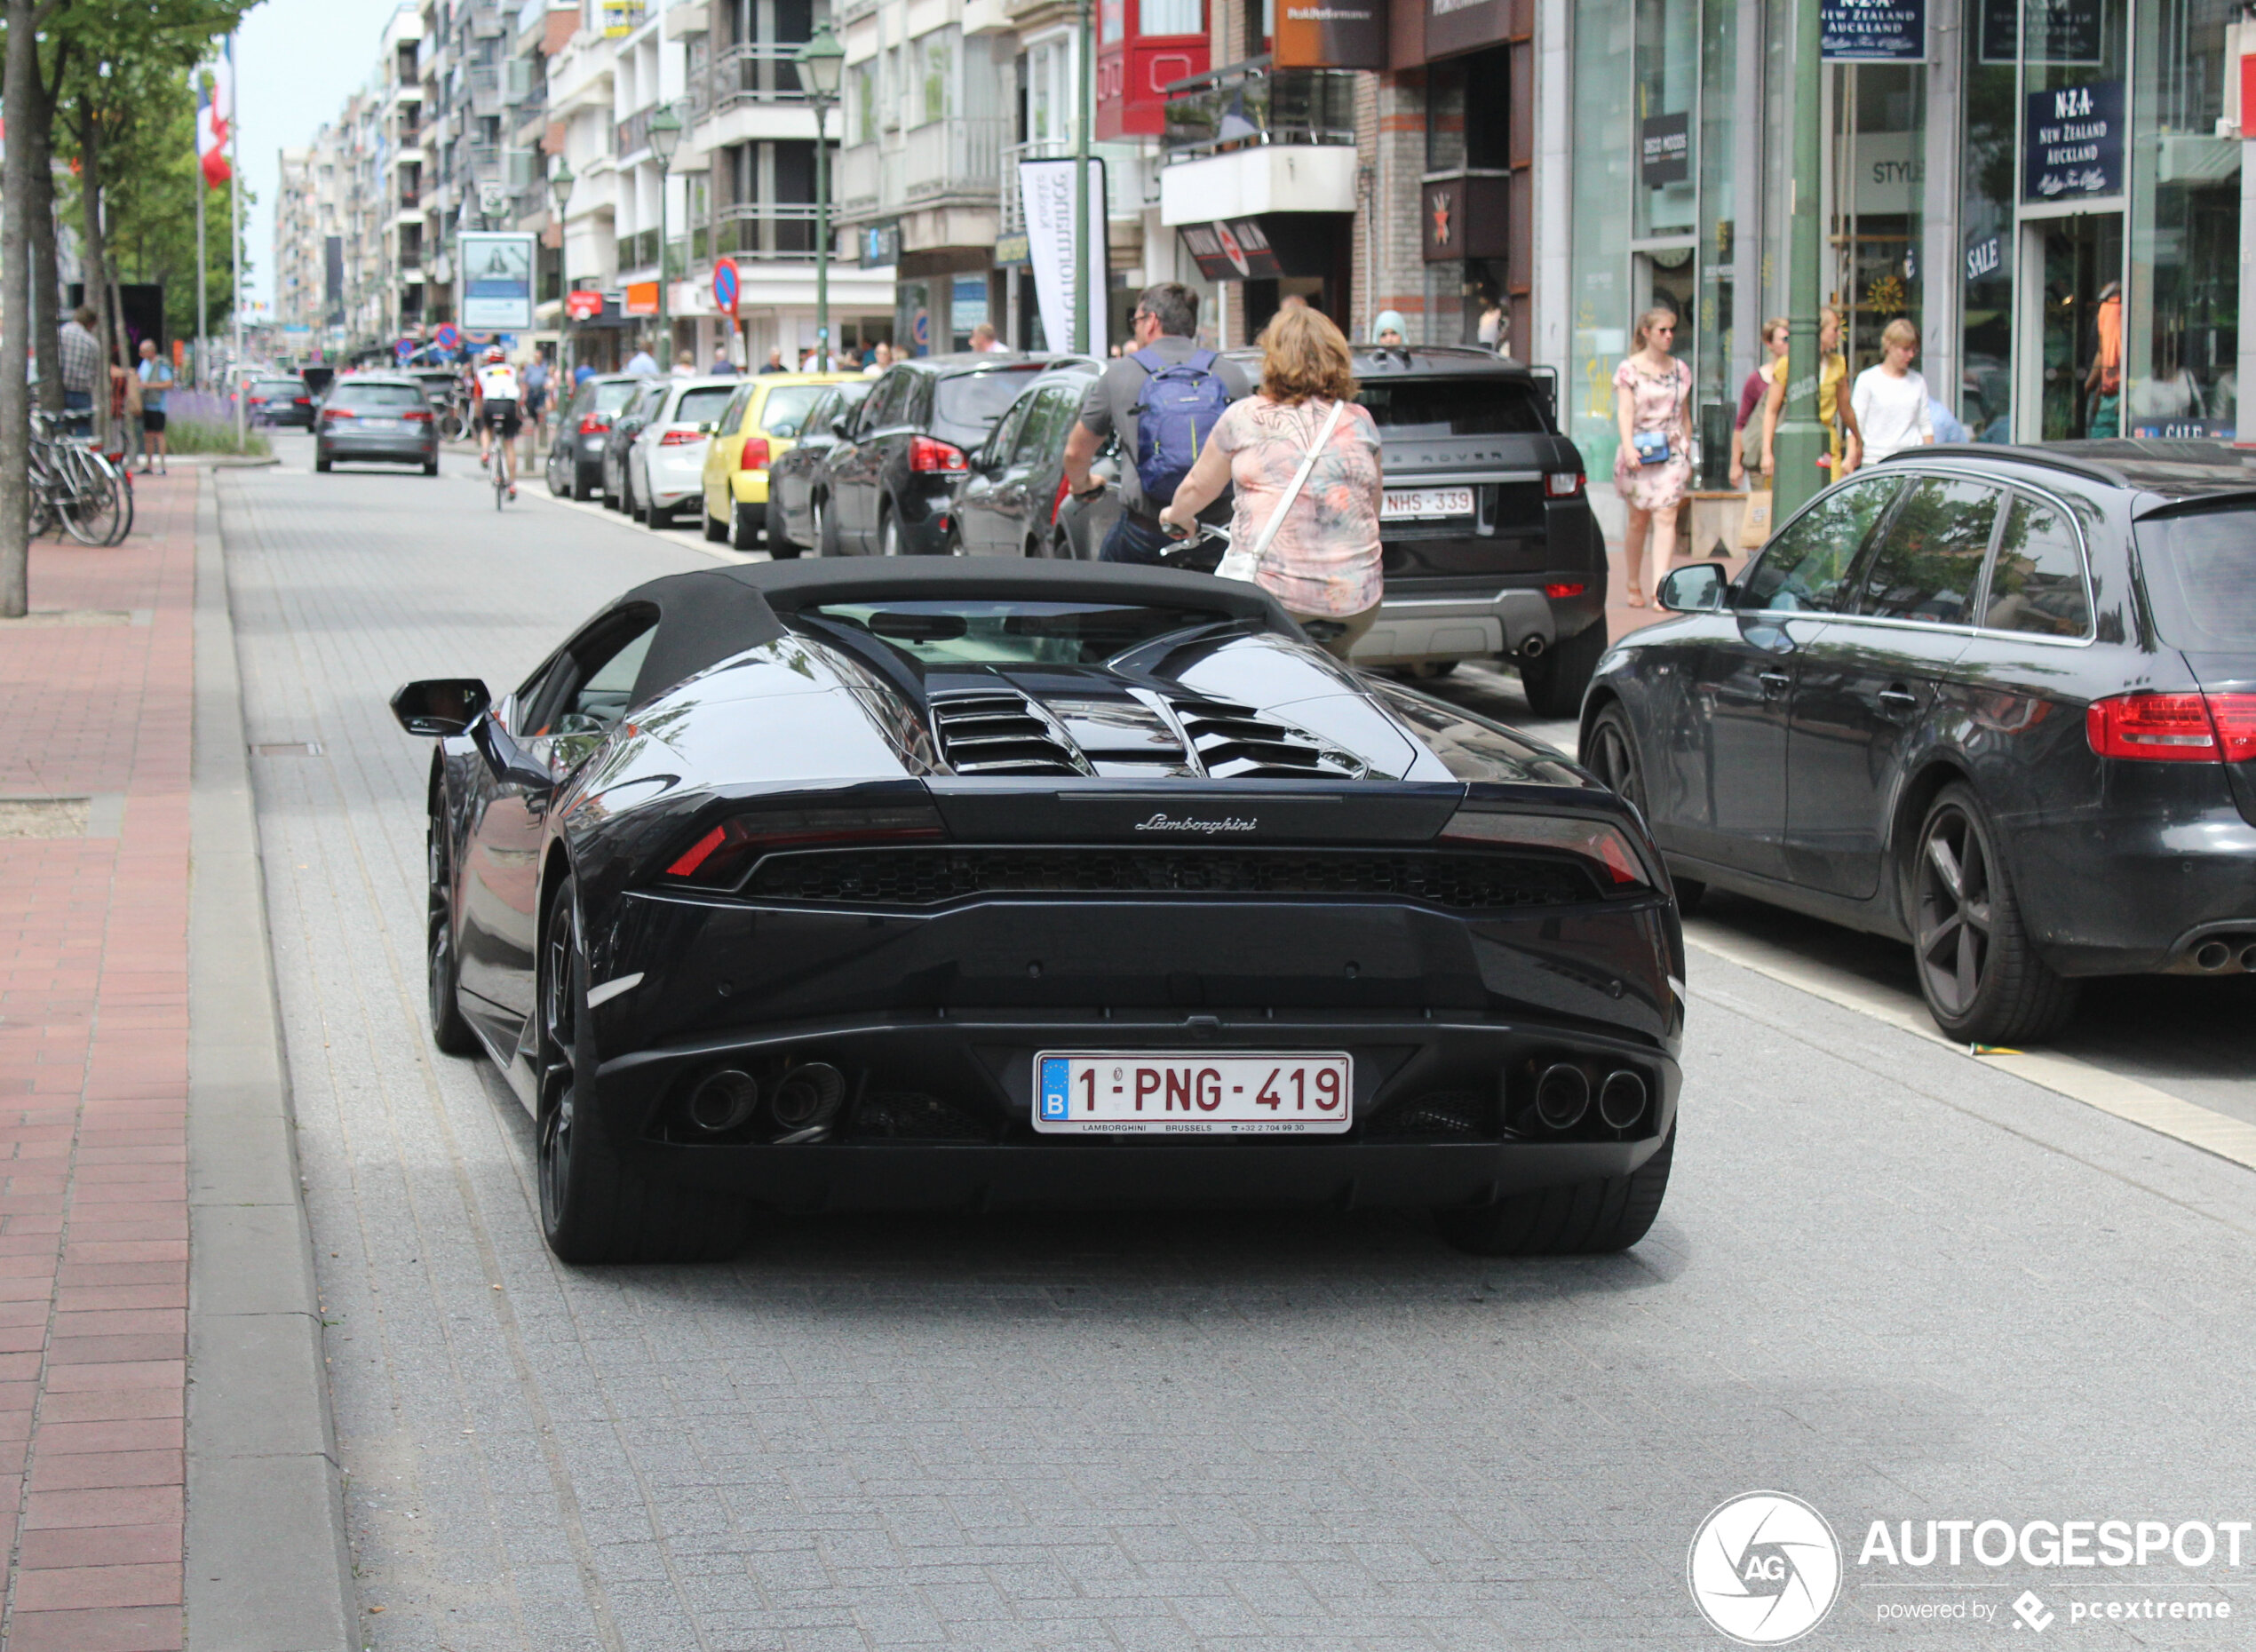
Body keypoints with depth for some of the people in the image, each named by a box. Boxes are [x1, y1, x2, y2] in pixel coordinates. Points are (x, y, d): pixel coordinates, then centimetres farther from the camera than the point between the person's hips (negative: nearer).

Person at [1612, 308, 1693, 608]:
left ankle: (1659, 586, -18)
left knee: (1665, 518, -11)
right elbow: (1625, 411, -10)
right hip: (1639, 453, -2)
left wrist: (1688, 454, 17)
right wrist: (1628, 447, -23)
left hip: (1672, 453, 2)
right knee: (1638, 520, 6)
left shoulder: (1680, 370, 11)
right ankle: (1633, 586, 21)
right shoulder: (1629, 368, -1)